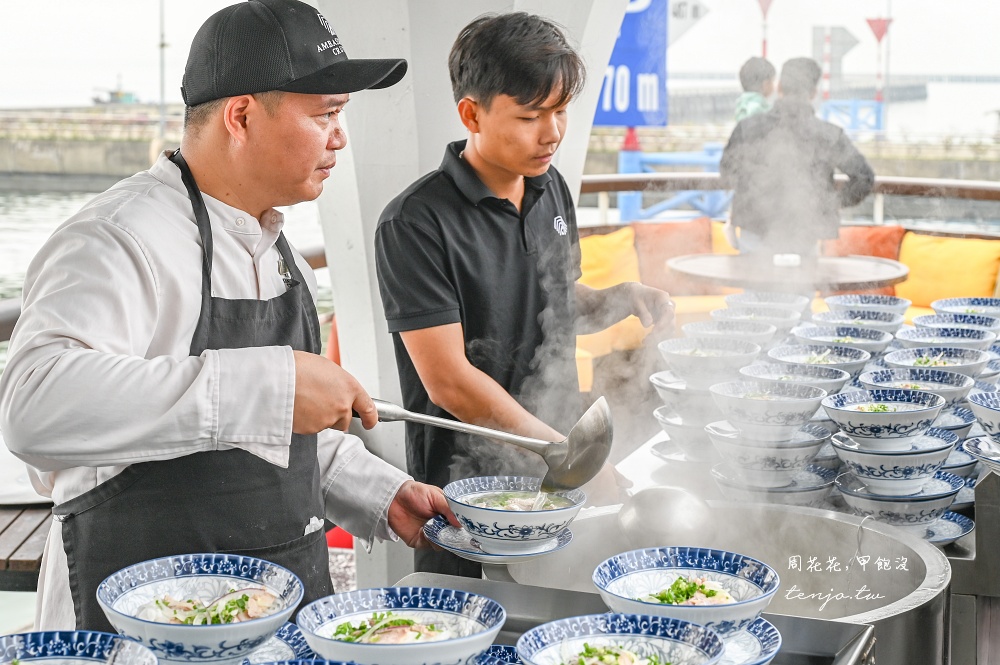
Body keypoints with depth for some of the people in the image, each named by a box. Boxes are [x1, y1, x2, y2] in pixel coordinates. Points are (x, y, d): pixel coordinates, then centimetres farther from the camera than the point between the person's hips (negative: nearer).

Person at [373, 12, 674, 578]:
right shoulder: (416, 224, -18)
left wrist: (622, 299, -2)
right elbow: (449, 382, -20)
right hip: (467, 484, -6)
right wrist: (569, 451, -21)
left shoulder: (552, 190, 5)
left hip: (557, 473, 7)